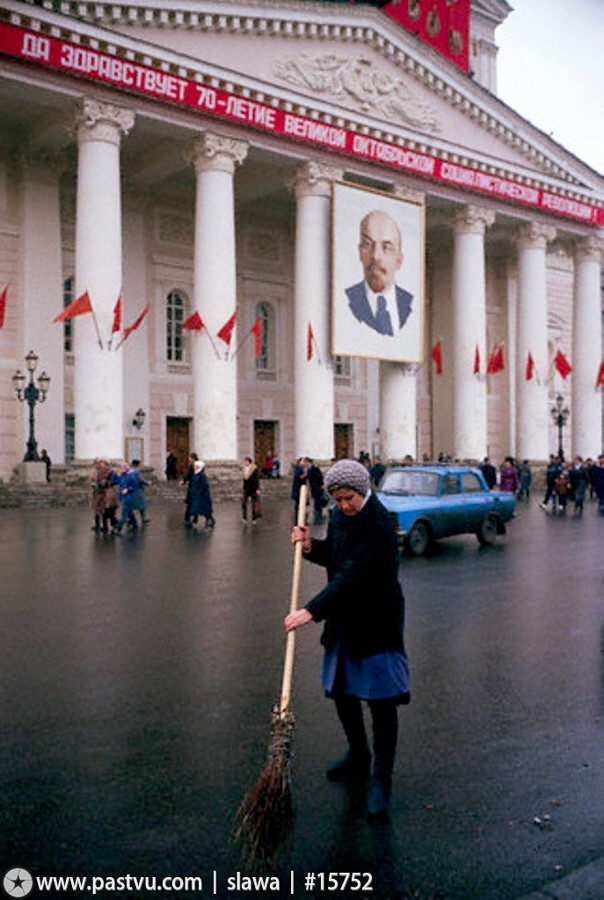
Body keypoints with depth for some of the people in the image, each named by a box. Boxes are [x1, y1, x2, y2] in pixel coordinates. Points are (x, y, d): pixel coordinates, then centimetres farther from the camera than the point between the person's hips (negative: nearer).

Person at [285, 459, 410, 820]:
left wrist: (312, 610, -31)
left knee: (382, 701, -2)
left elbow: (353, 577, -29)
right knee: (342, 692, 19)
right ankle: (358, 757, 41)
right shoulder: (340, 515, 4)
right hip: (344, 620, 9)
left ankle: (381, 781, 11)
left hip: (376, 624, -9)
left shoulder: (379, 525, -24)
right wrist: (312, 546, -4)